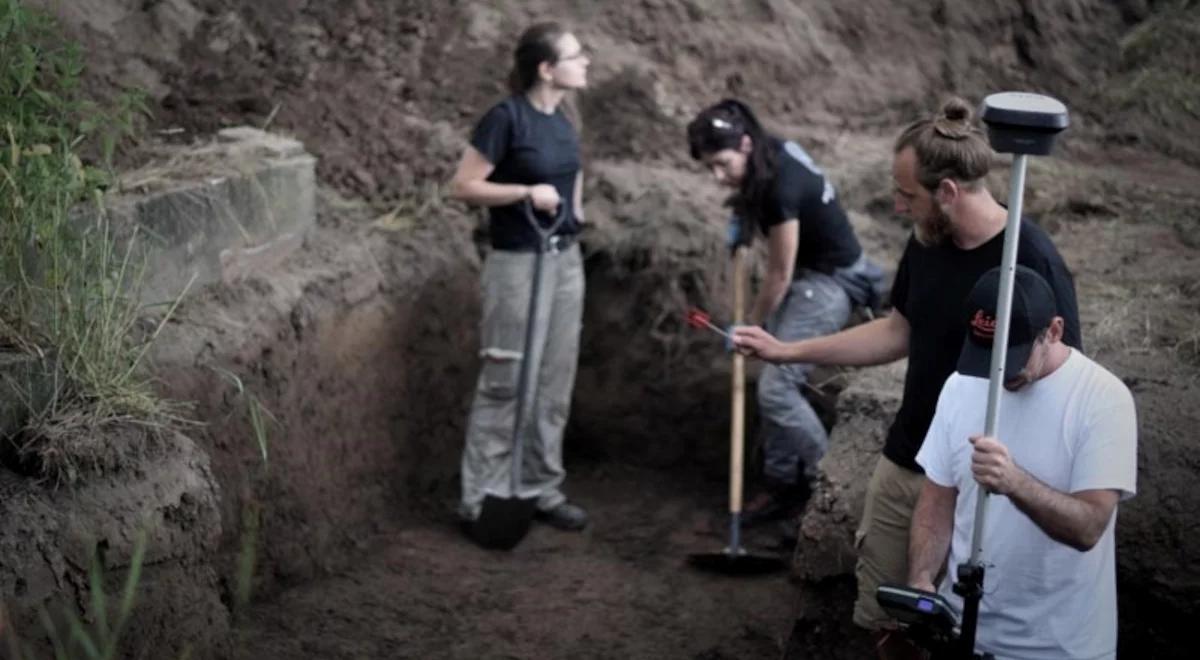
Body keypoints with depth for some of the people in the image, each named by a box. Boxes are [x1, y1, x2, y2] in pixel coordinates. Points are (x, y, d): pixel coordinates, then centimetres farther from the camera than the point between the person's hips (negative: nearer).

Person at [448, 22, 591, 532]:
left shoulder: (560, 121, 7)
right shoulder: (507, 117, -14)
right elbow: (463, 186, -14)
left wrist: (574, 208, 12)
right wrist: (526, 191, -22)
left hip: (566, 259, 7)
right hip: (518, 263, -7)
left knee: (554, 384, 11)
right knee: (508, 385, -2)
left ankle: (542, 489, 22)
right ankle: (482, 498, 8)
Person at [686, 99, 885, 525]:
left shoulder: (782, 187, -31)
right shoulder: (771, 152, -5)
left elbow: (779, 274, -20)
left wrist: (752, 325, -5)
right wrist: (744, 217, 3)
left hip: (830, 281, -9)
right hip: (808, 272, 9)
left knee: (776, 388, -12)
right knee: (779, 382, 10)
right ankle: (783, 486, 19)